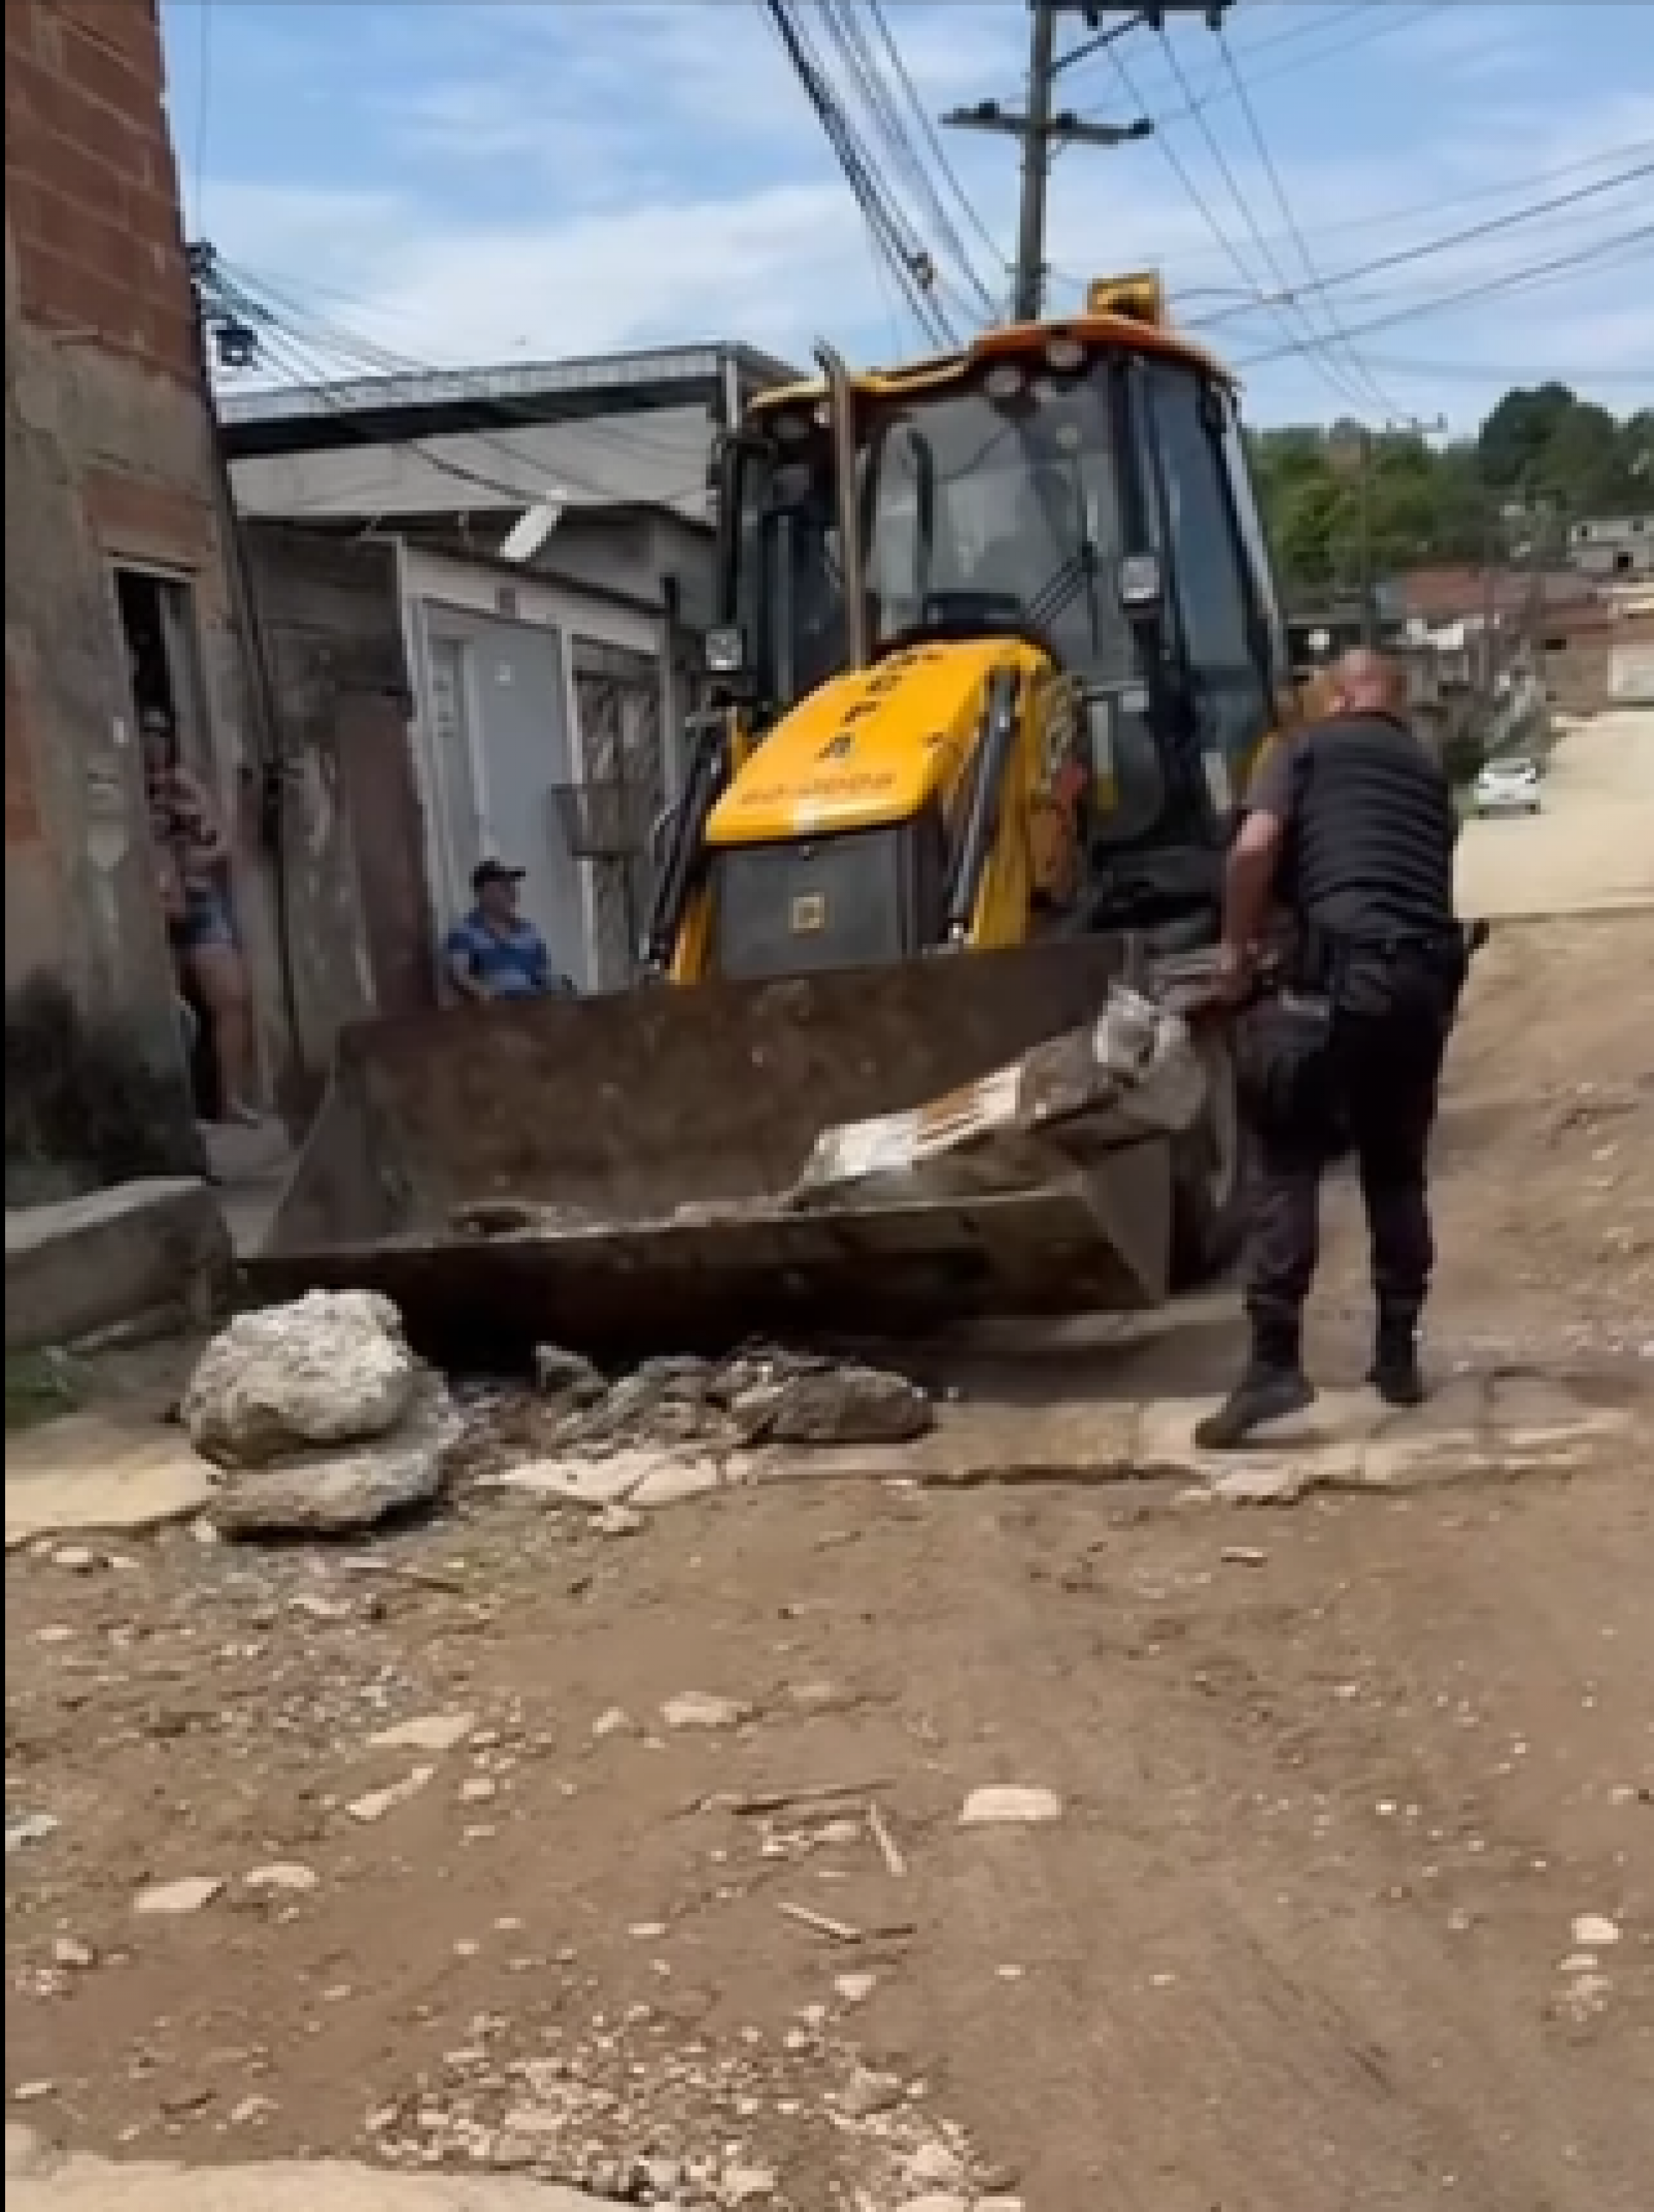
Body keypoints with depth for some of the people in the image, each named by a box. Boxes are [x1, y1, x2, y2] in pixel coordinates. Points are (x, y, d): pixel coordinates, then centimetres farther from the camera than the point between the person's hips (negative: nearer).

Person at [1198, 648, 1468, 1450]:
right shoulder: (1429, 773, 27)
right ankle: (1398, 1354, 22)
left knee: (1286, 1164, -2)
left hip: (1341, 970, -5)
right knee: (1397, 1170, 19)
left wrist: (1235, 948, 5)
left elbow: (1255, 847, -6)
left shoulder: (1307, 747, 11)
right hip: (1427, 977, 5)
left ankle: (1274, 1362, -10)